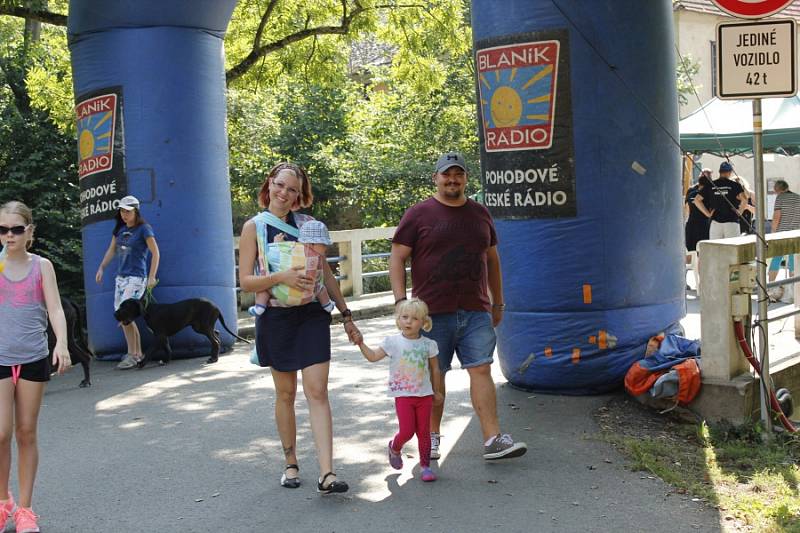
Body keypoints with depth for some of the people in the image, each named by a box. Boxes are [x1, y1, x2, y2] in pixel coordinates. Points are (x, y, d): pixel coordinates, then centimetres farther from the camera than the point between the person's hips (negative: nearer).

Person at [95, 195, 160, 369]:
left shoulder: (144, 229, -7)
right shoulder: (120, 229, 12)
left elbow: (155, 253, -8)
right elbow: (111, 250, 20)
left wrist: (152, 277, -14)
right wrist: (101, 268, 10)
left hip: (136, 278, -7)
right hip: (121, 277, 7)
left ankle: (132, 355, -9)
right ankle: (138, 353, 13)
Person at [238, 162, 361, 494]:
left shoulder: (307, 224, 8)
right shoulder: (254, 227, 0)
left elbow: (325, 274, 13)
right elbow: (245, 281, -7)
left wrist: (346, 316, 12)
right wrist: (281, 277, -24)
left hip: (312, 315, 1)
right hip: (276, 317, -1)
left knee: (317, 391, -7)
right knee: (285, 394, 9)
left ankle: (326, 473, -11)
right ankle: (291, 464, 25)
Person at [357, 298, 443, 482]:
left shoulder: (428, 344, 1)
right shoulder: (393, 342, -3)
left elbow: (435, 369, 11)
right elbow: (373, 356, -2)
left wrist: (436, 391, 15)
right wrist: (361, 344, -16)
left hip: (424, 394, 2)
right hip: (403, 395, -2)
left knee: (424, 432, 5)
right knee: (407, 431, -8)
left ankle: (425, 466, 17)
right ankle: (395, 448, 24)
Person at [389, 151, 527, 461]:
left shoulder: (480, 214, 13)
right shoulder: (419, 215, 0)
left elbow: (492, 259, 21)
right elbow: (397, 259, -2)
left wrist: (497, 302, 20)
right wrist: (401, 301, -11)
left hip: (476, 311, 3)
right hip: (433, 311, -3)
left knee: (481, 370, -3)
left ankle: (493, 440, -4)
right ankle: (432, 437, 19)